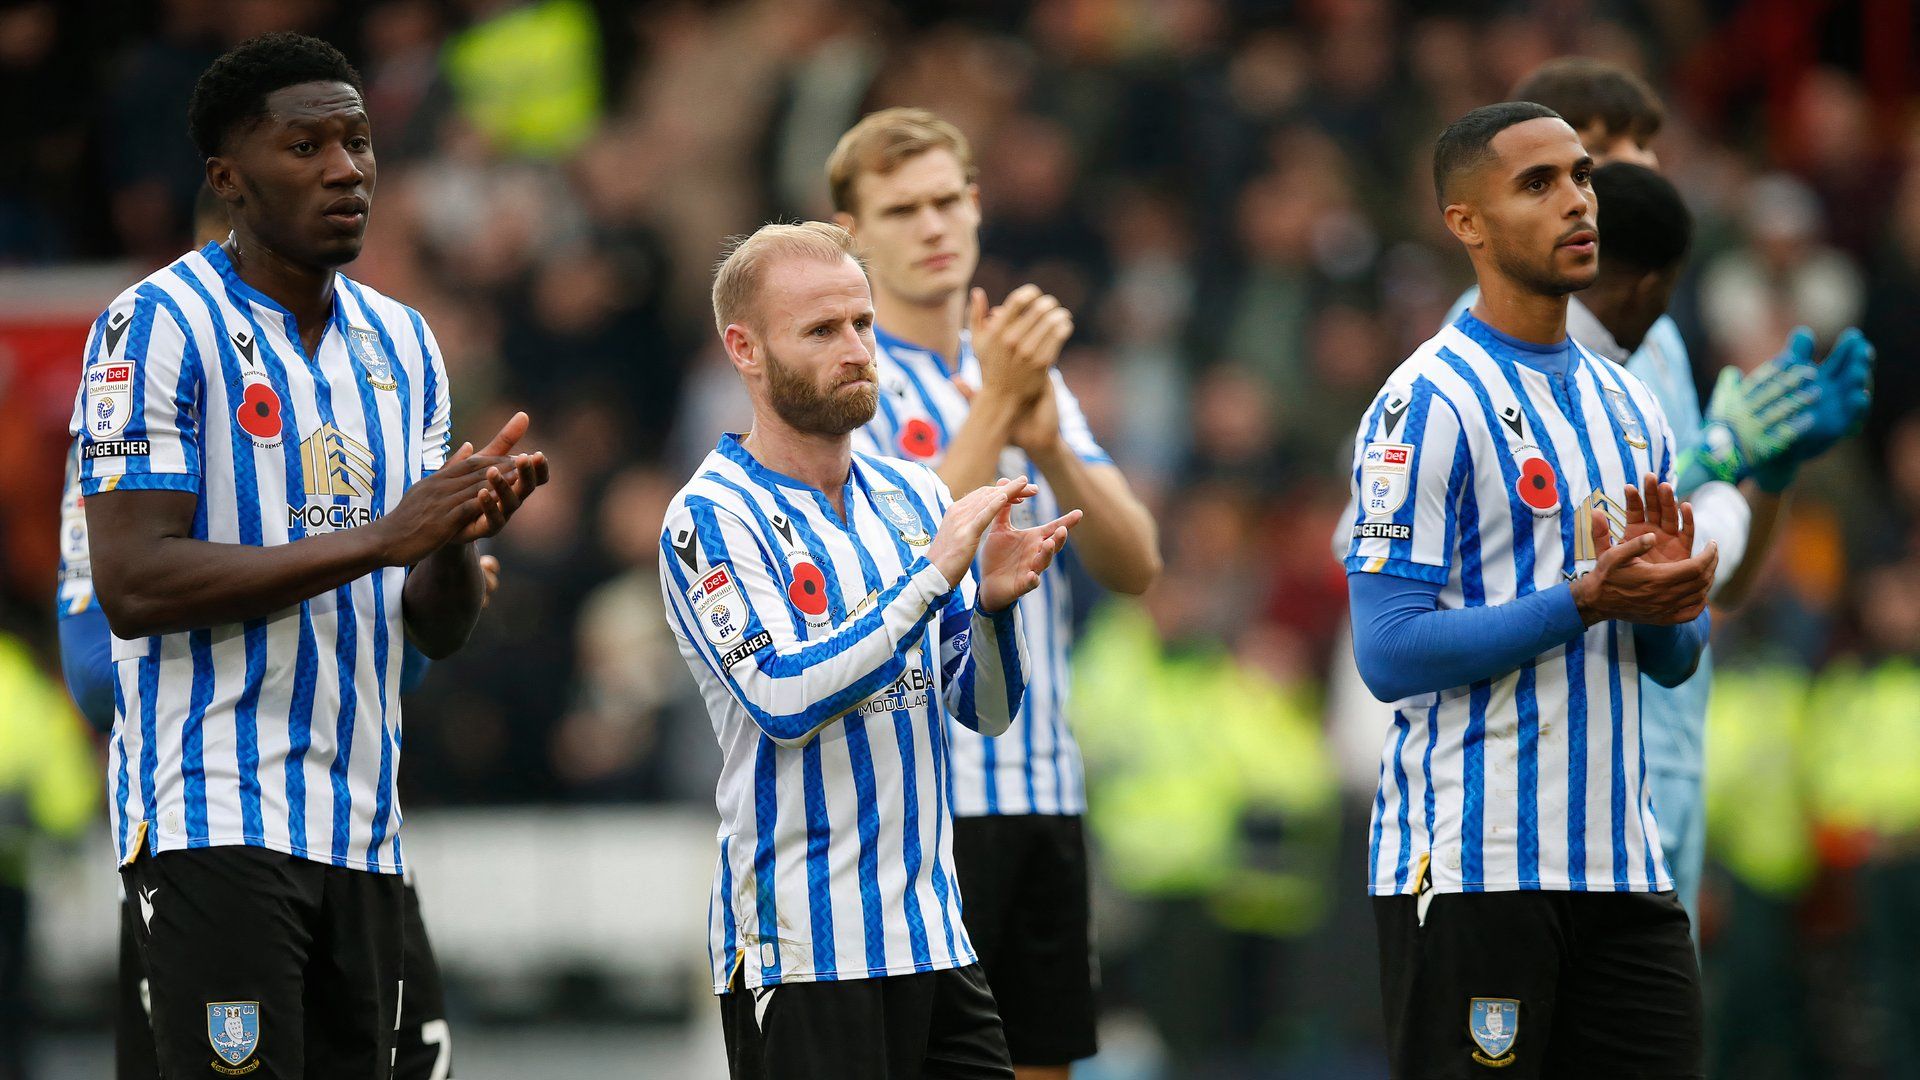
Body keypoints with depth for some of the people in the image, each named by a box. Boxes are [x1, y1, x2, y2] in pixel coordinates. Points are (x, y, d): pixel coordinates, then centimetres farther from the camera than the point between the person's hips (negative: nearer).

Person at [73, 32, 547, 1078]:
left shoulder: (401, 344, 15)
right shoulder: (162, 325, -7)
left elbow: (438, 628, 15)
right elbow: (133, 585, -17)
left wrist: (459, 534, -9)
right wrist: (378, 539, -19)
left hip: (363, 824, 7)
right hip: (216, 819, -7)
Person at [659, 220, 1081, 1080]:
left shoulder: (913, 495, 12)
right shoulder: (713, 517, -8)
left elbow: (985, 710, 12)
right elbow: (785, 700, -22)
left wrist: (994, 604, -9)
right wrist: (935, 576, -21)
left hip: (932, 935, 7)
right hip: (801, 951, -7)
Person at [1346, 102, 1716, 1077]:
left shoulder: (1627, 406, 15)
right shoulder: (1428, 404, -8)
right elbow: (1389, 653, -15)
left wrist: (1670, 594, -5)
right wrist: (1589, 600, -20)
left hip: (1622, 868, 7)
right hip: (1470, 874, -7)